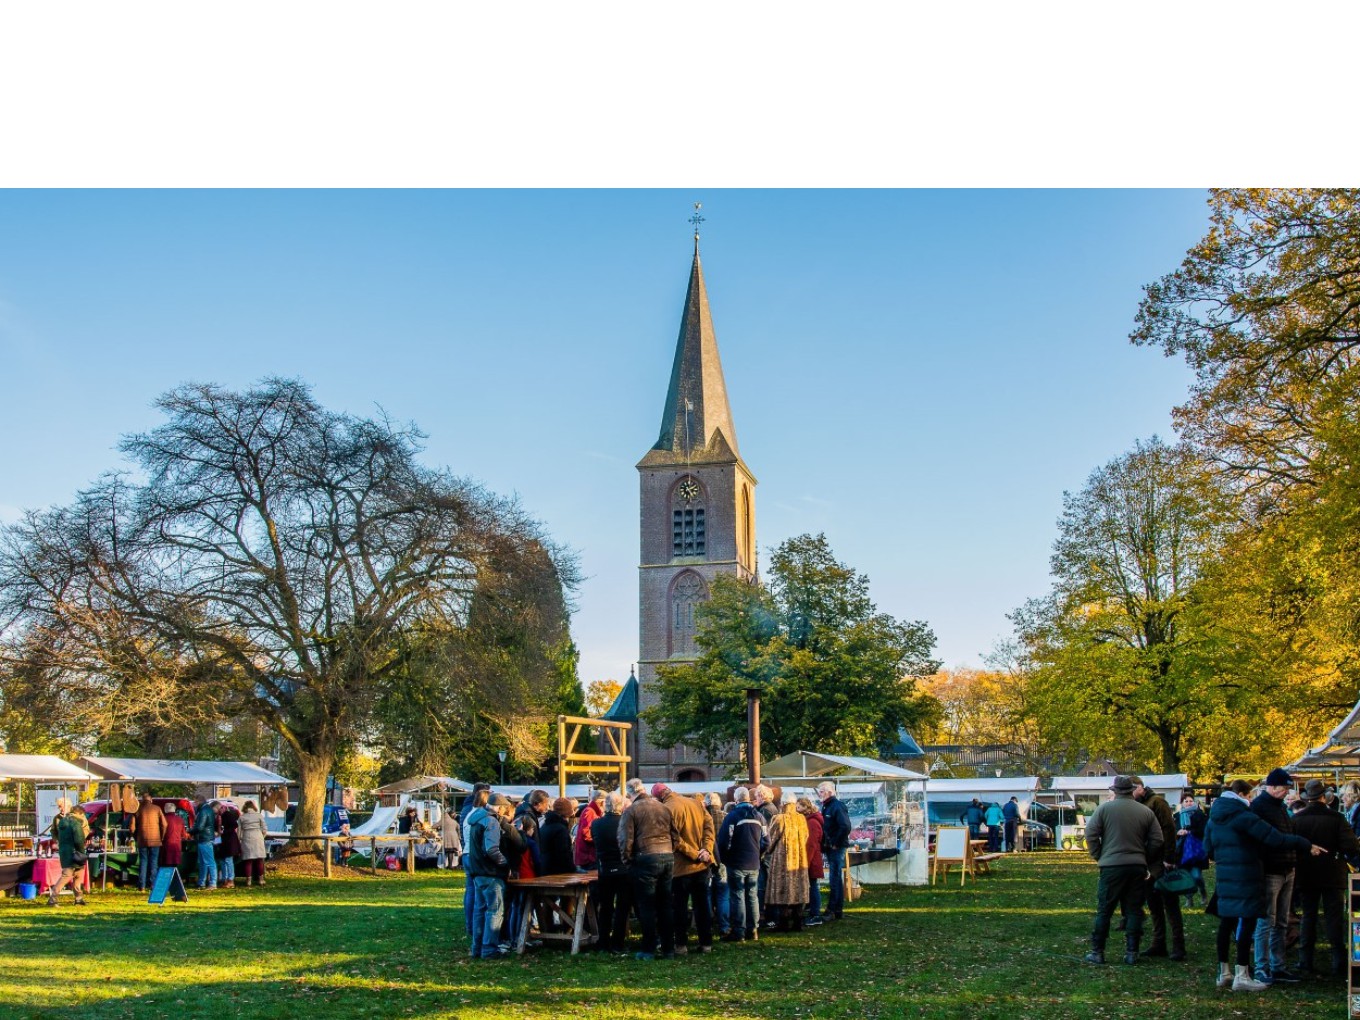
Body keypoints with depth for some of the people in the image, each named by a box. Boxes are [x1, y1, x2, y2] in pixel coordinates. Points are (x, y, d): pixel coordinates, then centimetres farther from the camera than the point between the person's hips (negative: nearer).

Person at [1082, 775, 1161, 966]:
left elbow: (1091, 834, -5)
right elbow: (1157, 841, 5)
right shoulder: (1146, 812, 5)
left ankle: (1097, 952, 7)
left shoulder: (1105, 808, -3)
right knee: (1134, 911, 9)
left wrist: (1099, 857, 7)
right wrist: (1145, 859, 16)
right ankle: (1132, 952, 8)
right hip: (1138, 867, 2)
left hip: (1112, 866, -2)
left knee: (1104, 911, 4)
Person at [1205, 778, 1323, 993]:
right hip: (1246, 877, -8)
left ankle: (1224, 972, 19)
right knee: (1247, 922, -4)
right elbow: (1274, 838, -17)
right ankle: (1242, 976, -5)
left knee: (1226, 922, 13)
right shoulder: (1244, 816, -14)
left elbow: (1208, 848, 18)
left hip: (1225, 877, 8)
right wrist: (1307, 846, -11)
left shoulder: (1214, 817, 11)